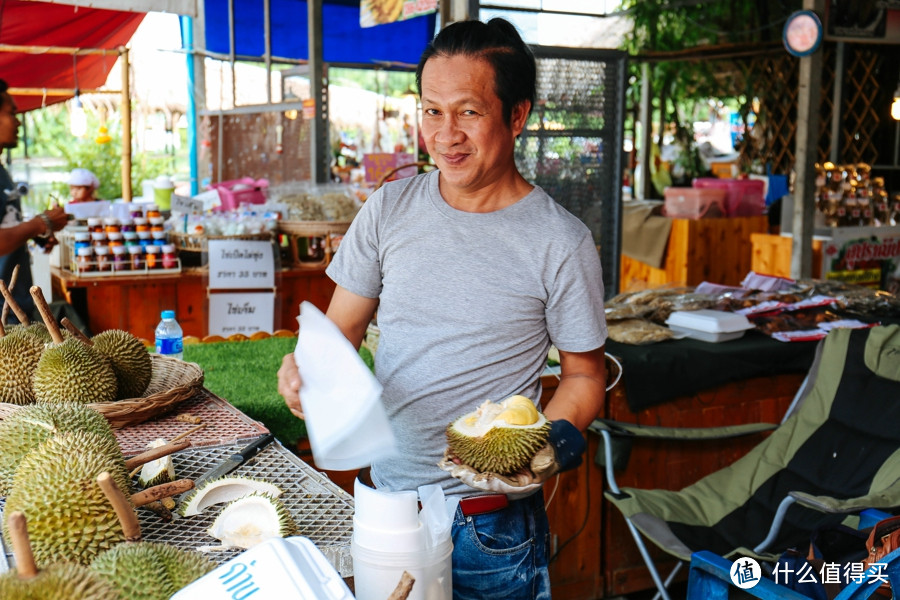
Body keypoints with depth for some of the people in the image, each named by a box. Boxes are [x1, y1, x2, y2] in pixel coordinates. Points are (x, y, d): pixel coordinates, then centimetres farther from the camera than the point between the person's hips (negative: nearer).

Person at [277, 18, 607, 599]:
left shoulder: (562, 242, -12)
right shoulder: (389, 209, -1)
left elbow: (584, 374, -2)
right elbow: (341, 328, 5)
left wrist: (554, 445, -20)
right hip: (385, 494, 4)